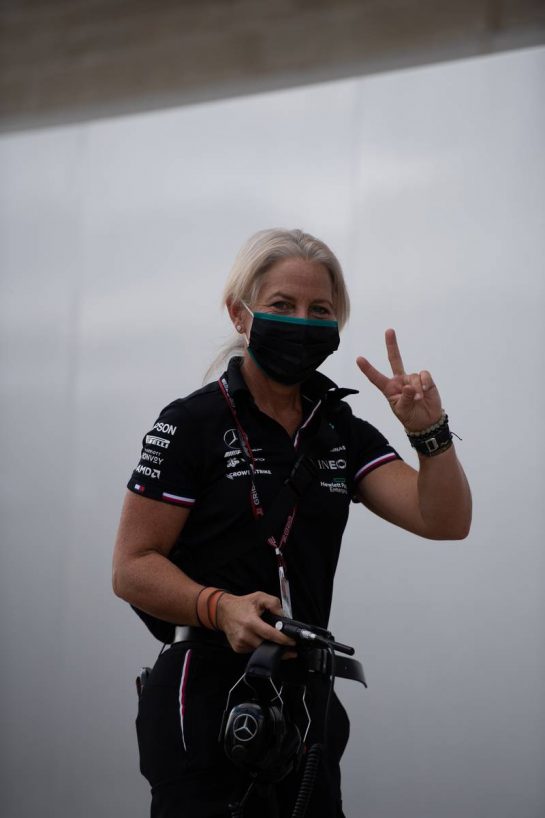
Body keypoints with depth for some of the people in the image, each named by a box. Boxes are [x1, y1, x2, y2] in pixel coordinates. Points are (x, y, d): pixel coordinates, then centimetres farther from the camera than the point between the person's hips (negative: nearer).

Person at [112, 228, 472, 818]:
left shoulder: (341, 432, 9)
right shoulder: (193, 424, -7)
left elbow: (445, 521, -1)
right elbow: (132, 568, -10)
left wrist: (428, 433, -18)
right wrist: (222, 608, -26)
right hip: (205, 699, -5)